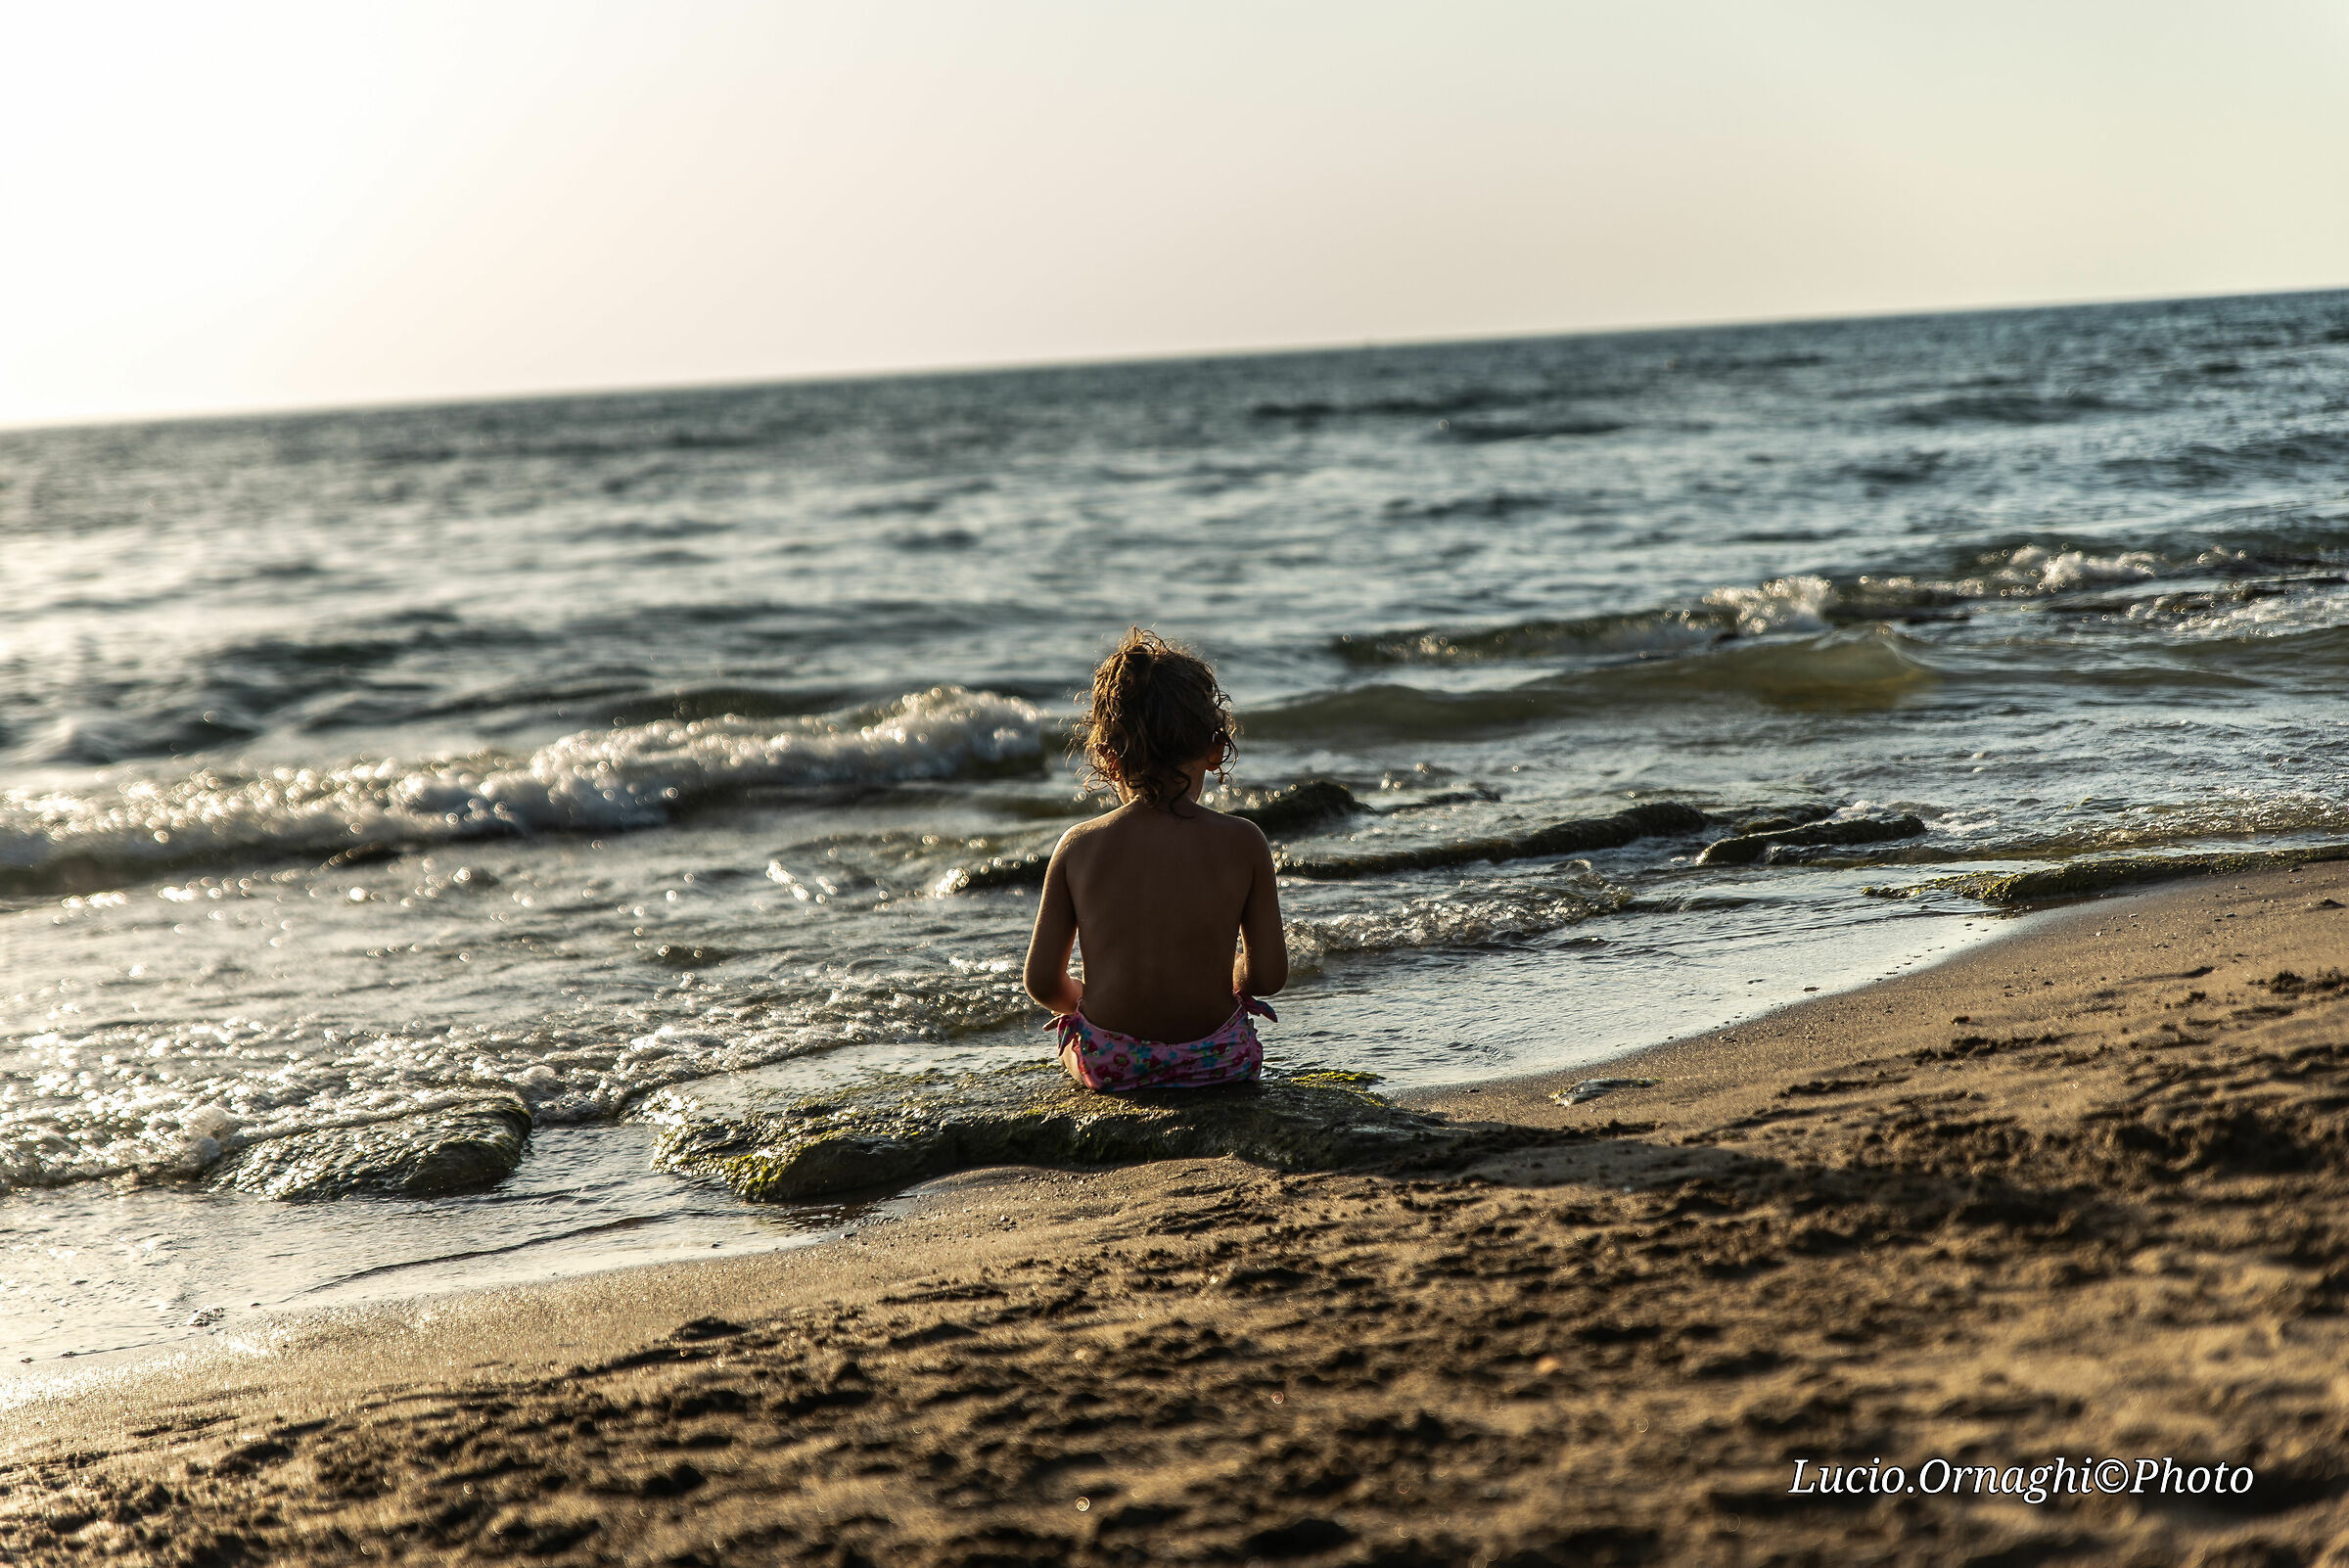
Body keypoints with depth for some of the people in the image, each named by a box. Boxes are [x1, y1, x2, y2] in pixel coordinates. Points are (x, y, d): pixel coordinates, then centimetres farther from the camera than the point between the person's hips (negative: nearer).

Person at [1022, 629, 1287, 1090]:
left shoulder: (1079, 847, -9)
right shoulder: (1242, 842, -10)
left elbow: (1041, 981, -4)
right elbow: (1269, 974, -5)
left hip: (1108, 1065, 0)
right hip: (1217, 1060, 0)